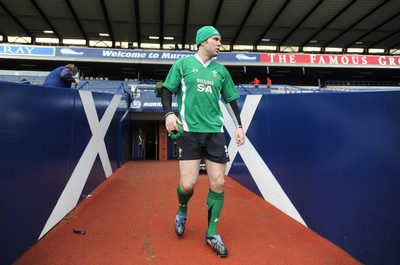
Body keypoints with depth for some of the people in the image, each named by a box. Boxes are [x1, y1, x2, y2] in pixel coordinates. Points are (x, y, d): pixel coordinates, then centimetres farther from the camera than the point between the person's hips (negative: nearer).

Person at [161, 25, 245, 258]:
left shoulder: (221, 70, 14)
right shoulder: (183, 64, 6)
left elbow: (231, 99, 19)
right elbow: (167, 90, 7)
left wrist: (239, 126, 11)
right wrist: (169, 113, -11)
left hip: (215, 132, 3)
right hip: (188, 131, -3)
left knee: (218, 183, 0)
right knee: (188, 183, -8)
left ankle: (212, 233, 19)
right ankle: (182, 212, 29)